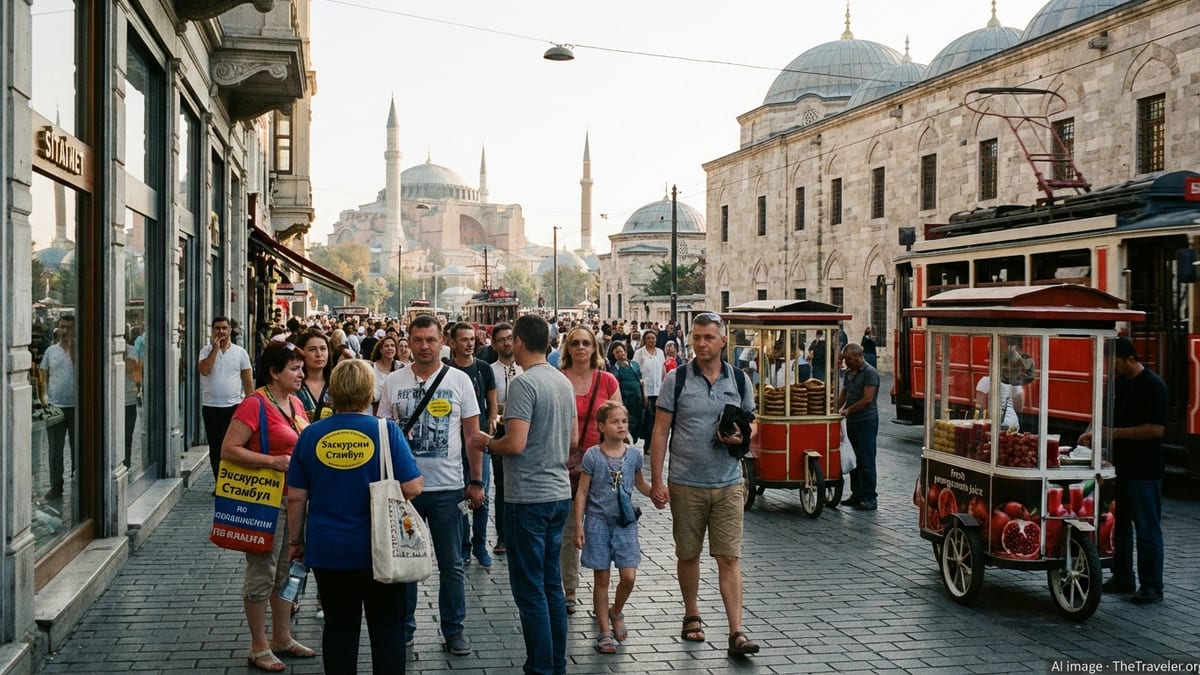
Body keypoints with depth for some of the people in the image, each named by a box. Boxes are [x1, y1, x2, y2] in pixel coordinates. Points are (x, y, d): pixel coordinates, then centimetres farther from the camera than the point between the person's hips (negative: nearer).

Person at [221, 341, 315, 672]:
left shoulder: (296, 403, 10)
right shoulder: (255, 404, -15)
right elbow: (228, 450, -20)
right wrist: (273, 461, -25)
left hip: (294, 497, 8)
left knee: (287, 570, 17)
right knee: (262, 573, 2)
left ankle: (282, 638, 30)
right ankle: (259, 648, 13)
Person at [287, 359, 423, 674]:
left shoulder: (311, 434, -2)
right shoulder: (386, 431, -11)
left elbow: (295, 497, 1)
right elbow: (412, 488, -13)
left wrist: (296, 540, 14)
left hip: (328, 550, 2)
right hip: (380, 550, -2)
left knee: (339, 627, 13)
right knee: (387, 628, 10)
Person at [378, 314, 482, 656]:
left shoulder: (459, 380, 0)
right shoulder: (394, 381, 2)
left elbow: (473, 433, 2)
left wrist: (476, 481, 0)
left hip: (447, 486, -1)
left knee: (451, 564, 7)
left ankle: (453, 629, 19)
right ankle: (403, 626, 25)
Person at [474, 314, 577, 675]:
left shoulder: (524, 383, -16)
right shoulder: (564, 382, 9)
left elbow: (515, 444, -22)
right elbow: (573, 441, 16)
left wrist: (487, 443, -4)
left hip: (528, 497, -8)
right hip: (560, 493, 8)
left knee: (530, 590, 0)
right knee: (552, 584, 15)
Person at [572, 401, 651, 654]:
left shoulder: (633, 454, 2)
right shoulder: (592, 456, -7)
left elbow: (640, 484, 20)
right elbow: (582, 493, -3)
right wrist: (578, 526, -6)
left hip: (625, 522, 3)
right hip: (598, 522, -2)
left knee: (629, 577, -5)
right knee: (601, 578, 4)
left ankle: (616, 612, 25)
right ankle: (605, 631, 15)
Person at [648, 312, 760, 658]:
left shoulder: (738, 380, 3)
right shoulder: (676, 379, -4)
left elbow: (751, 422, 15)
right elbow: (660, 432, -3)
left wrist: (741, 437, -10)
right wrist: (656, 481, -8)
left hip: (728, 483, 1)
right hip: (685, 483, -1)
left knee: (729, 557, -2)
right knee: (688, 554, 11)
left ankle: (737, 633, -1)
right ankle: (692, 616, 30)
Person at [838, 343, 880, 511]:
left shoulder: (870, 373, -12)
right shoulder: (850, 372, 14)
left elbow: (867, 399, -19)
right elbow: (843, 393, 22)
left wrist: (848, 410, -14)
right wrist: (837, 409, 7)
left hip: (866, 422, -8)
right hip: (852, 421, 9)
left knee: (866, 461, -6)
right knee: (853, 459, 11)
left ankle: (870, 498, -2)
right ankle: (857, 494, 20)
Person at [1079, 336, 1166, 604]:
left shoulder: (1153, 386, -15)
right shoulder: (1118, 383, 9)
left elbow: (1157, 429, -21)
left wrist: (1114, 433, -21)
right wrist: (1094, 432, 0)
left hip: (1144, 471, -8)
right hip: (1119, 467, 8)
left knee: (1147, 530, 0)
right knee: (1119, 525, 14)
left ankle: (1152, 587, 7)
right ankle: (1122, 578, 25)